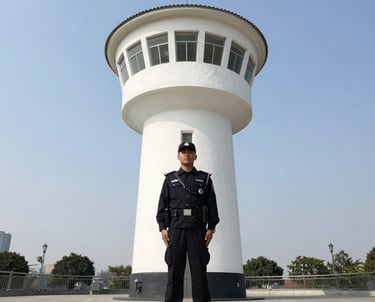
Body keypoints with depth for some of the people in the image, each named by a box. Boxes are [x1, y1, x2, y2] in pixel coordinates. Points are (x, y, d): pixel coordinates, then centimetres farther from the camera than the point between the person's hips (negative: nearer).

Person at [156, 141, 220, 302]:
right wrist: (162, 227, -2)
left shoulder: (205, 179, 11)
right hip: (175, 229, 1)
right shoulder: (170, 179, 13)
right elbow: (162, 204, 7)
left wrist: (211, 228, -4)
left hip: (198, 230, 0)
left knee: (199, 270, 1)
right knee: (175, 270, 1)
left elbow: (212, 205, 5)